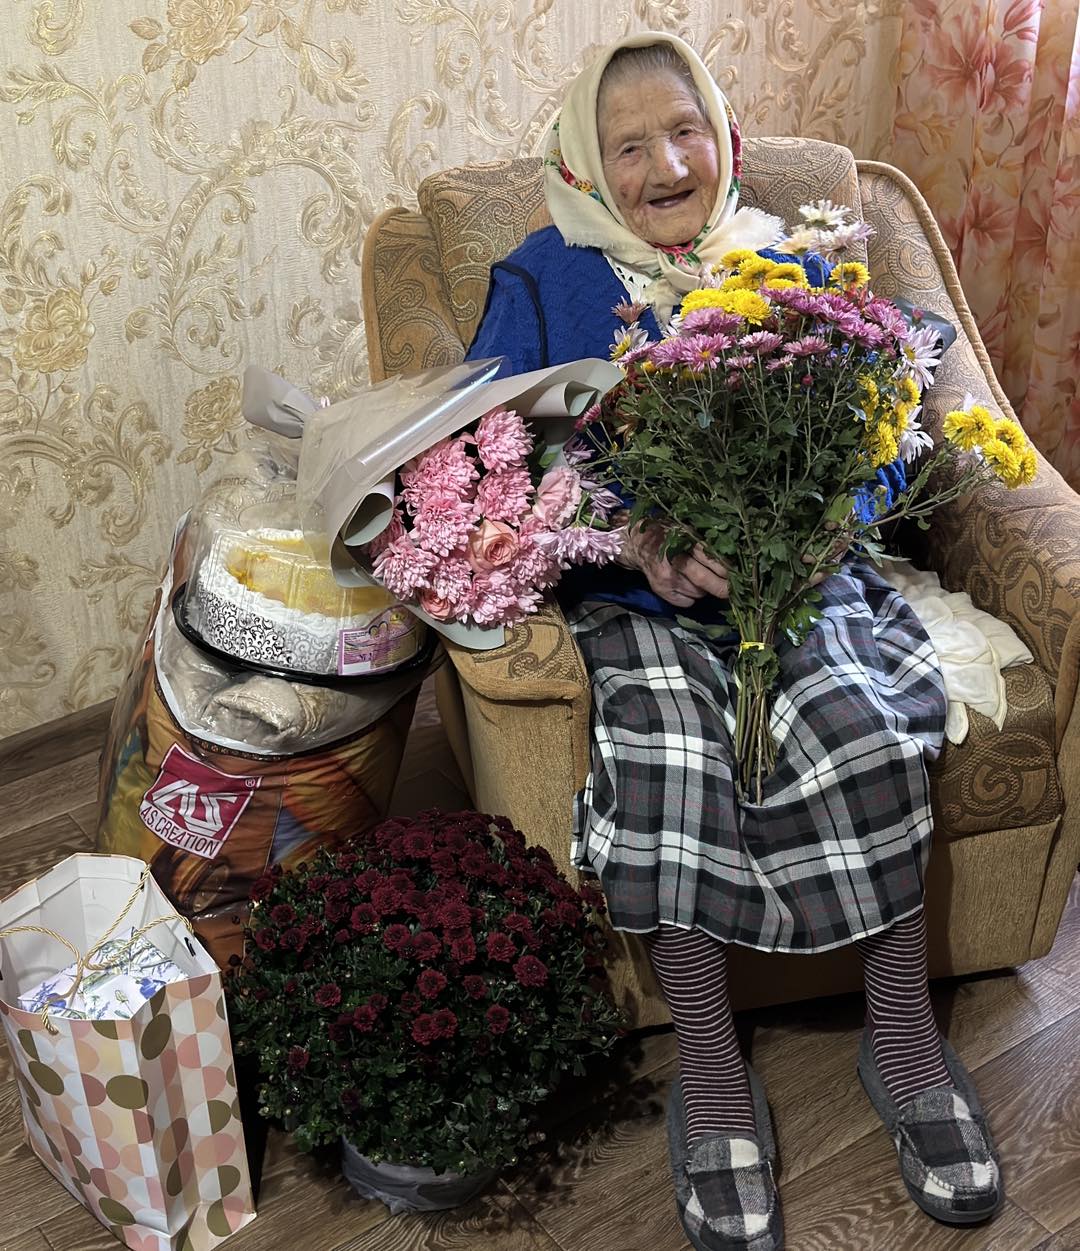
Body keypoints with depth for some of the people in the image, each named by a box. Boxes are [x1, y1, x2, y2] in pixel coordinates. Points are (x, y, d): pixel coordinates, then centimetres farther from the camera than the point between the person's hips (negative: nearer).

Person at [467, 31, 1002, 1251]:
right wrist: (632, 535, -20)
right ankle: (709, 1072, -16)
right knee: (666, 757, -32)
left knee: (864, 729, -27)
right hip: (631, 591, -2)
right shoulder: (544, 281, 7)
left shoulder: (790, 267, 14)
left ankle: (903, 1037, -7)